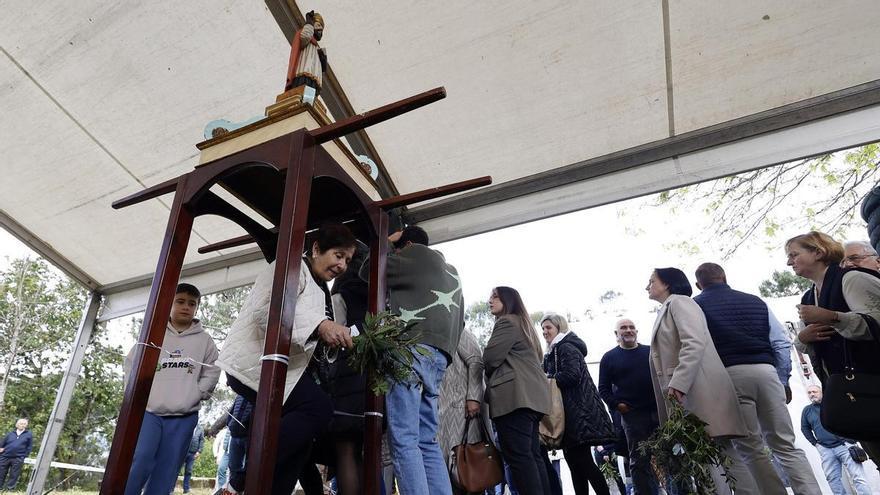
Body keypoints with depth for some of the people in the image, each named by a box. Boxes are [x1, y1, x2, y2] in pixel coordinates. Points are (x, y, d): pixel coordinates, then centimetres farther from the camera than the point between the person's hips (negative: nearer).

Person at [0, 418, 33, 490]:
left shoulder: (28, 434, 5)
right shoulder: (10, 434, 11)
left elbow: (29, 447, 6)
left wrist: (24, 456, -1)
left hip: (18, 459, -2)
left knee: (14, 475, 2)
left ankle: (10, 489, 10)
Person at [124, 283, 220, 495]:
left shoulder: (204, 340, 8)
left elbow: (212, 373, 7)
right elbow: (131, 363, 10)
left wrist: (194, 396, -4)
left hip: (184, 417, 1)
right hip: (149, 411, 0)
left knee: (166, 473, 1)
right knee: (140, 459, -18)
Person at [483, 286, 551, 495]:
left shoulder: (507, 322, -4)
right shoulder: (523, 323, 26)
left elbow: (490, 357, -12)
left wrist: (490, 376, 11)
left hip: (515, 395, -10)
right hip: (531, 395, 10)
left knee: (517, 454, -11)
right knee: (533, 453, 9)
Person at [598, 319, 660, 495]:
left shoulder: (651, 351, 11)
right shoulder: (609, 358, 5)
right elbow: (603, 388, 6)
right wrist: (616, 404, -6)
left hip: (660, 410, 2)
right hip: (632, 414, -2)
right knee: (639, 460, 2)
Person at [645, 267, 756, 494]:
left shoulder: (679, 301, -1)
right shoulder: (666, 310, 25)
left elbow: (695, 343, -17)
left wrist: (677, 384, -25)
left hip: (697, 390, -9)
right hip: (683, 392, 9)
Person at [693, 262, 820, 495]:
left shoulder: (695, 306, 6)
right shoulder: (755, 301, 18)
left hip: (728, 375, -4)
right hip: (765, 371, 4)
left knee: (751, 450, 4)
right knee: (786, 446, 10)